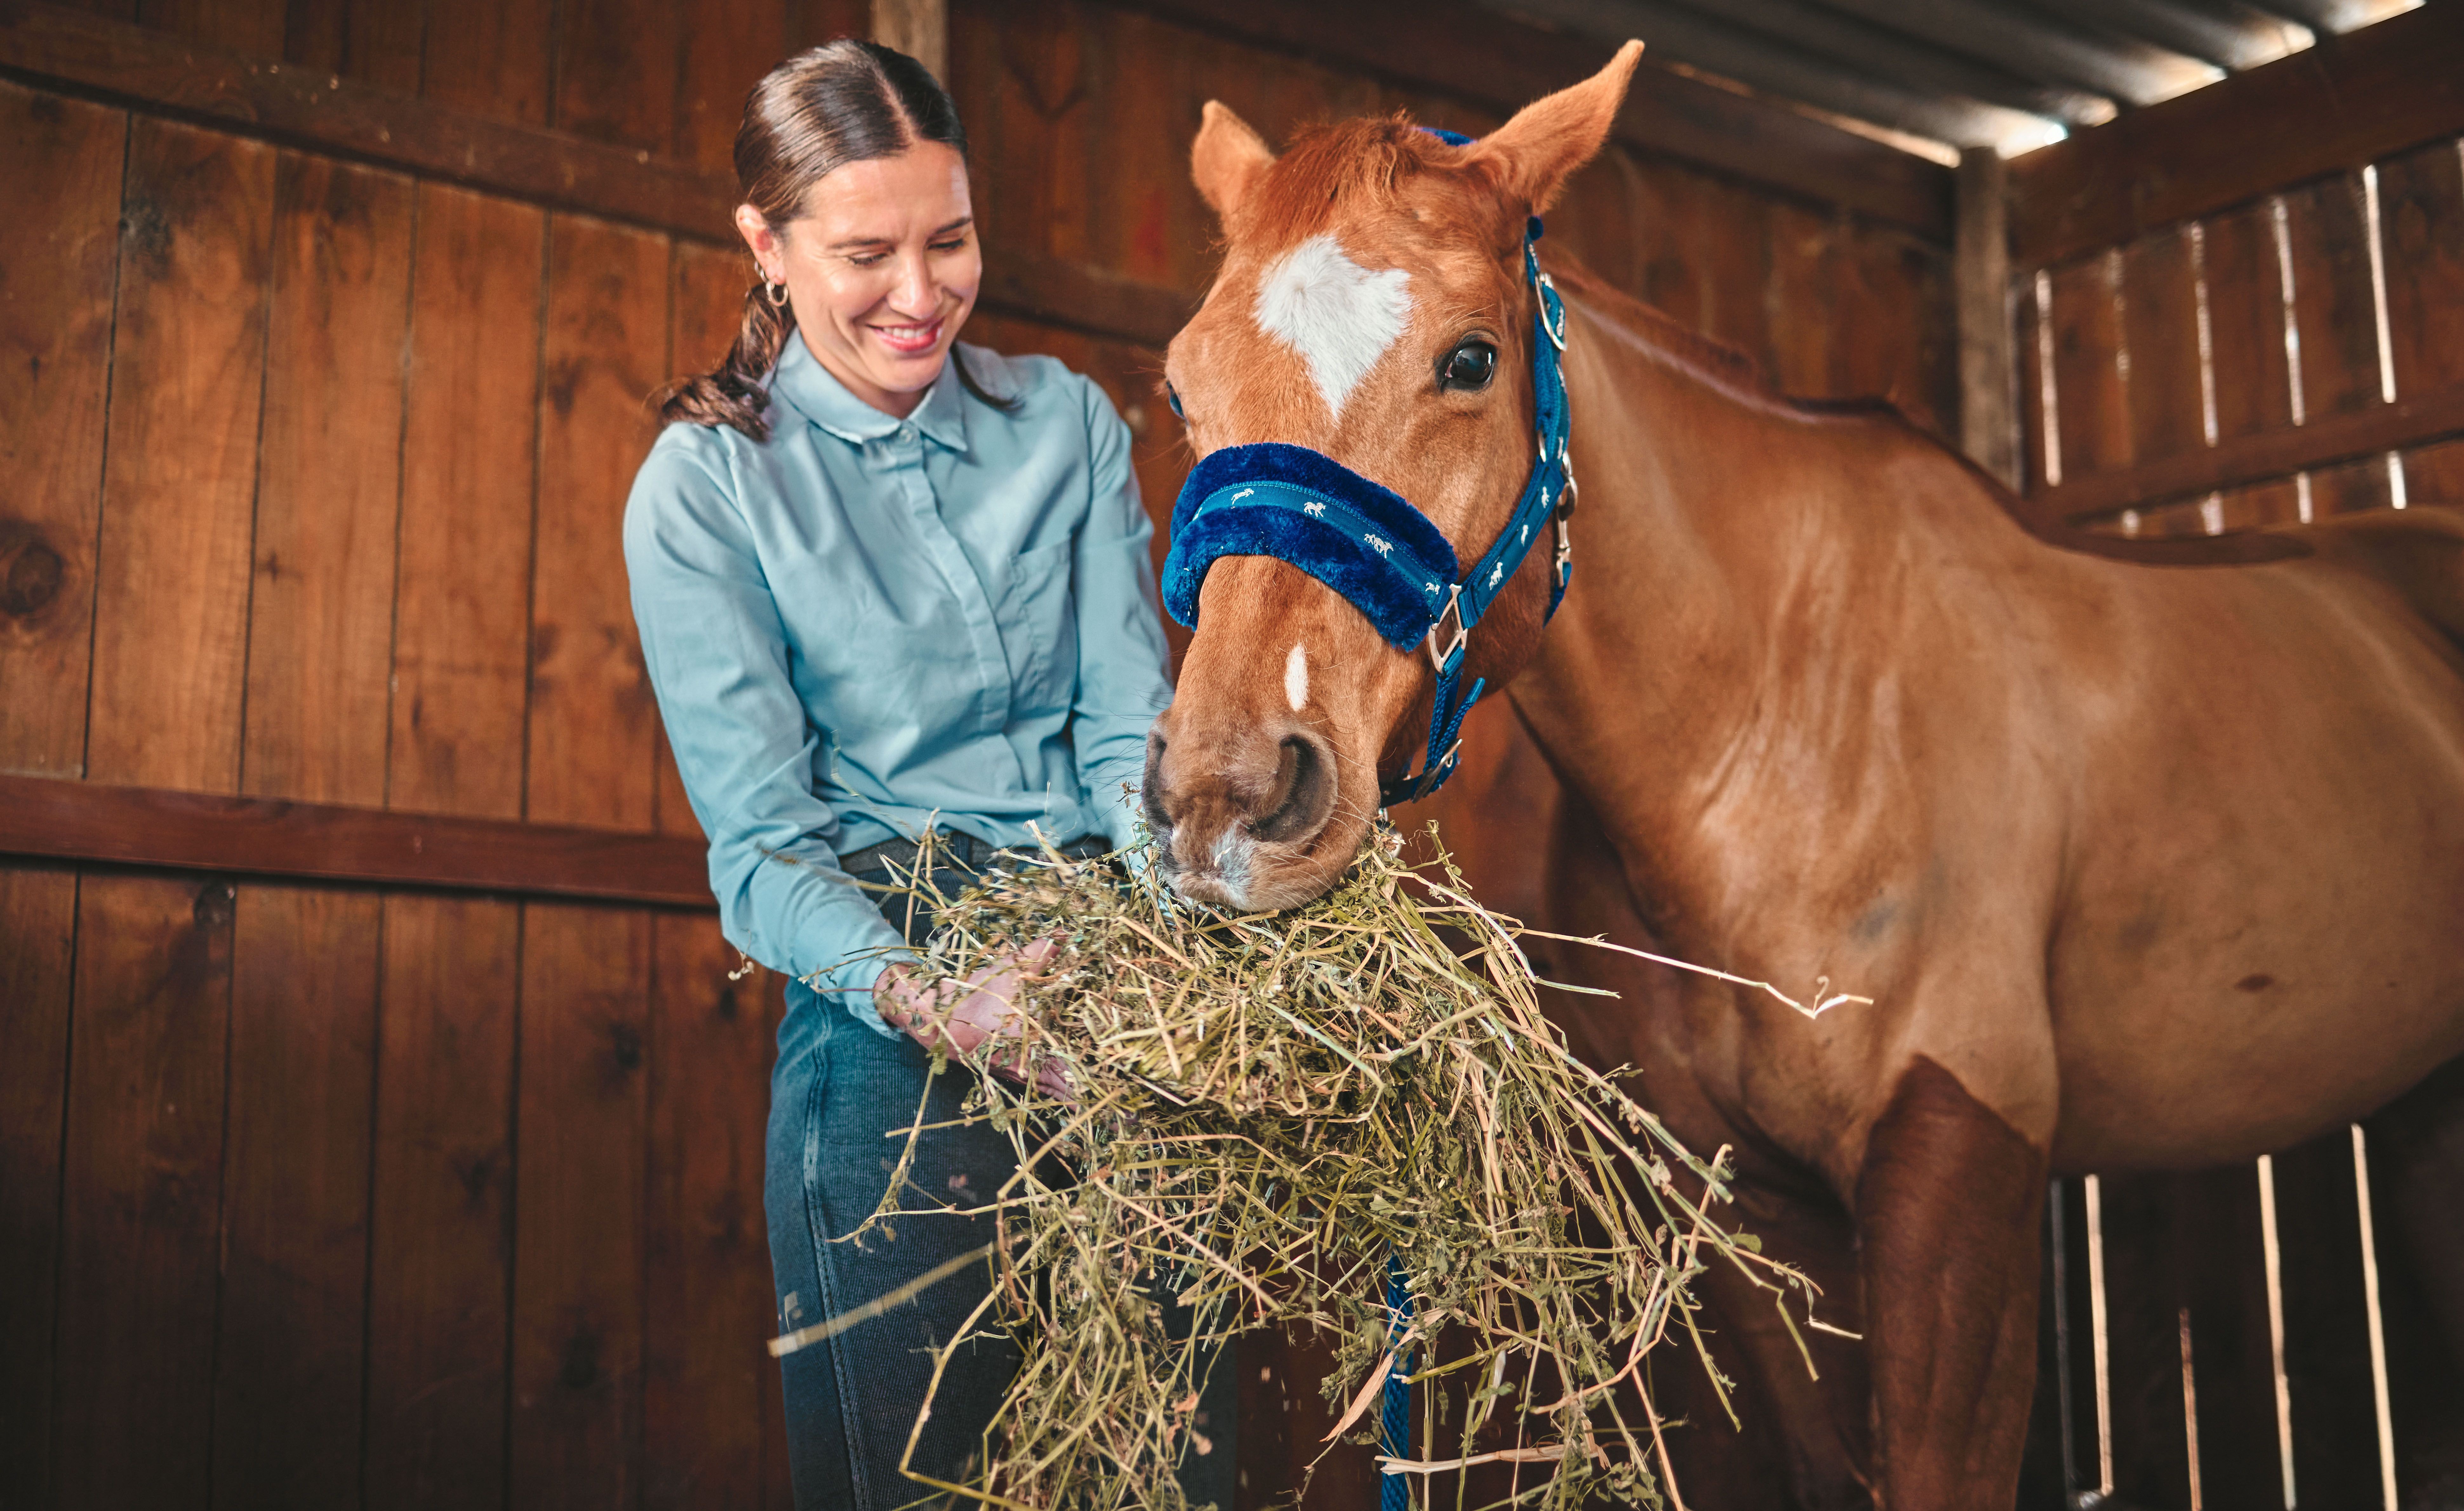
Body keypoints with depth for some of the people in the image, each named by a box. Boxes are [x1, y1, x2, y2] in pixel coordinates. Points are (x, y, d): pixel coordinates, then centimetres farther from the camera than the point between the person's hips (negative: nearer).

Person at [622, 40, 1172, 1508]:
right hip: (883, 963, -2)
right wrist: (920, 994, -26)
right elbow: (762, 830, -7)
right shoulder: (702, 488, -1)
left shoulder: (1068, 420, 8)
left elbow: (1131, 718, 3)